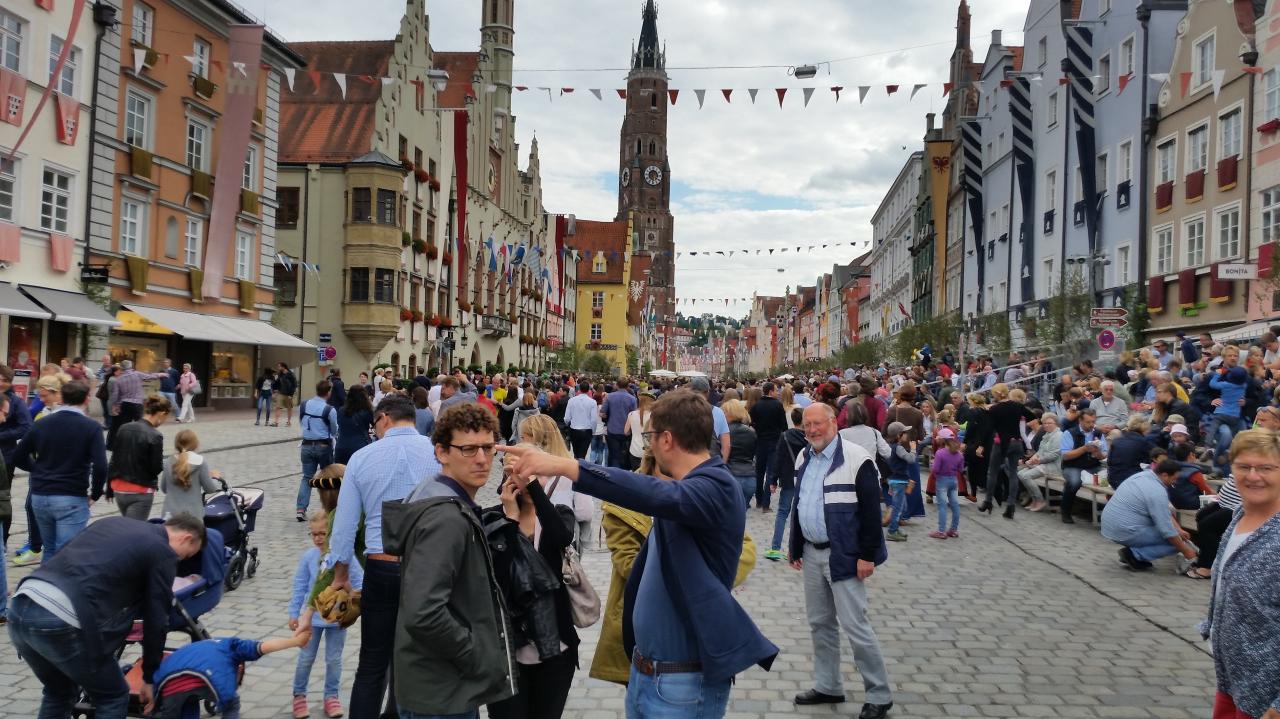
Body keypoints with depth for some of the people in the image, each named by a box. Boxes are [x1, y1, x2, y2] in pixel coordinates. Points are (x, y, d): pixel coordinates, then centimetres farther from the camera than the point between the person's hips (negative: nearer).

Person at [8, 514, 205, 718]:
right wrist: (150, 677, 20)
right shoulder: (163, 552, 5)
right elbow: (156, 621, 8)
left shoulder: (113, 522, 26)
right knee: (114, 698, 13)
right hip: (60, 622, -8)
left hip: (20, 608, 8)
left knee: (59, 694, 29)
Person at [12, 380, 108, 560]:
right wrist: (95, 495, -4)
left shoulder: (41, 424, 5)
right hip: (72, 499, -5)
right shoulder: (91, 427, -9)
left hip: (39, 496, 5)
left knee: (50, 550, 20)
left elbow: (18, 457, 10)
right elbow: (100, 467, -18)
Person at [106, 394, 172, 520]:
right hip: (140, 493, -7)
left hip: (119, 490, 7)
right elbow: (156, 468, -14)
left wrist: (109, 488, 15)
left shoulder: (124, 429, 4)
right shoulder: (155, 436, -16)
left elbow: (113, 461, 8)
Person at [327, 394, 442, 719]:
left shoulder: (362, 457, 1)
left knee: (372, 666, 13)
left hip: (381, 570, 1)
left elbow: (344, 523, 5)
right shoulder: (439, 455, -4)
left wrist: (341, 573, 18)